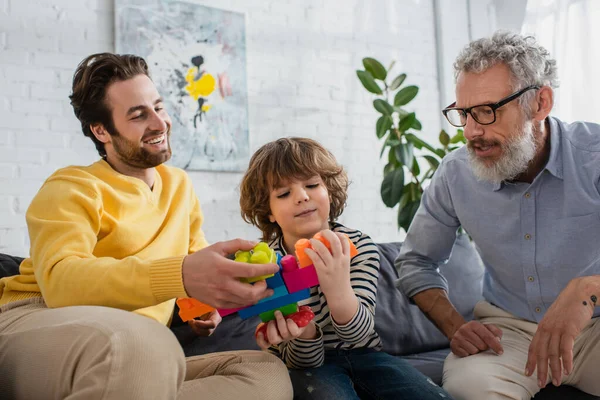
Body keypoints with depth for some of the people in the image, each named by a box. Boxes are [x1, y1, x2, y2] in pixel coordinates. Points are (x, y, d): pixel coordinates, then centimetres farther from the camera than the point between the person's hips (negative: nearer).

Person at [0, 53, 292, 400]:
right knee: (145, 344, -42)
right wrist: (181, 276, -38)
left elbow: (194, 252, 31)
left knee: (270, 372, -17)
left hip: (133, 357, 8)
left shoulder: (180, 185, 19)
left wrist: (204, 298, 4)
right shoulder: (71, 189, -2)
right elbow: (60, 281, -22)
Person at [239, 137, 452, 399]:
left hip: (362, 353, 3)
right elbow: (303, 361, -11)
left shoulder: (358, 246, -10)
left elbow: (358, 335, -23)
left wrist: (339, 290, -46)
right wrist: (304, 333, -36)